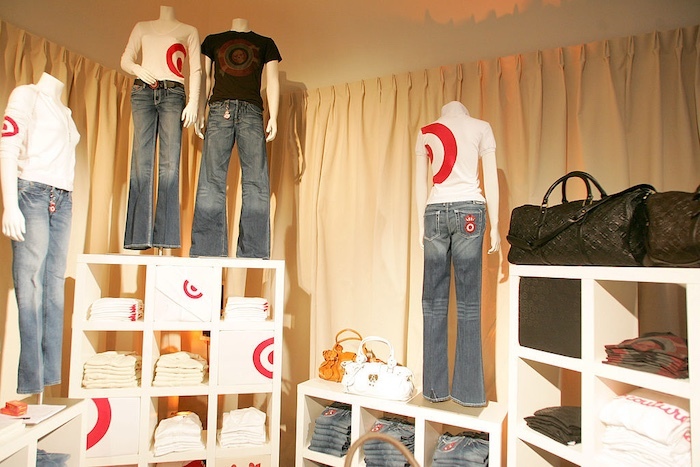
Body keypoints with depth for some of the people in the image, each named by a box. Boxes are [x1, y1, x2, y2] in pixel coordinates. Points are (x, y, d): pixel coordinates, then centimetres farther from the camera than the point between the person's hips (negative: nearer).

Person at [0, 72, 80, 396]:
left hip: (62, 200, 6)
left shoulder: (65, 111, 22)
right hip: (32, 194, -6)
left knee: (55, 286, 2)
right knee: (30, 286, -7)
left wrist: (65, 200, 8)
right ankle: (29, 385, -2)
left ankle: (50, 377, 6)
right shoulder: (27, 94, 4)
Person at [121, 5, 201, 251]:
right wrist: (138, 69, -6)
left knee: (169, 164, -13)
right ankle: (138, 236, -10)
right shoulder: (142, 27, 24)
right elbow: (125, 59, 17)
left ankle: (164, 236, -13)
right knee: (141, 162, -9)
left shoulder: (189, 31, 19)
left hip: (173, 94, -1)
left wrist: (194, 102, -7)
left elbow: (195, 70, 8)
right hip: (143, 92, 2)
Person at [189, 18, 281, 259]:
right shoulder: (212, 41, 27)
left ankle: (253, 253, -13)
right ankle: (207, 250, -11)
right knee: (211, 180, -10)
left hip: (252, 112, 0)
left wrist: (273, 118, -1)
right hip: (219, 110, 1)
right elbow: (205, 78, 18)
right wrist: (198, 112, 4)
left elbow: (272, 81, 13)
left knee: (256, 181, -12)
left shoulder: (266, 44, 24)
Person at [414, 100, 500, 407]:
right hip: (470, 211, -1)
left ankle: (435, 388, 8)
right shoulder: (481, 127, 12)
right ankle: (468, 390, 5)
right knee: (468, 303, 0)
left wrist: (421, 225, 11)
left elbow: (421, 183, 9)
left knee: (434, 301, 4)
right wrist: (494, 226, 7)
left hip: (436, 212, 1)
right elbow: (491, 180, 5)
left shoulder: (425, 133, 15)